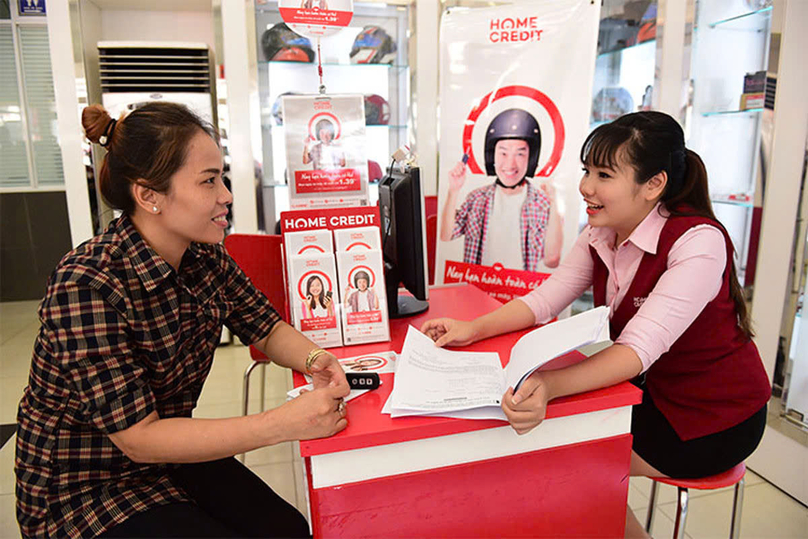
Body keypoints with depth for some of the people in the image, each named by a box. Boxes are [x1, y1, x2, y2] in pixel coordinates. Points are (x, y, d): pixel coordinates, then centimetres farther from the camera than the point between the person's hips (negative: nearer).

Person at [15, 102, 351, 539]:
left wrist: (314, 359, -22)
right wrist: (286, 423, -35)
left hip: (171, 456, 6)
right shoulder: (86, 285, -29)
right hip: (83, 488, -5)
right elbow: (139, 437, -27)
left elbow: (267, 329, 1)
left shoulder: (204, 256, -8)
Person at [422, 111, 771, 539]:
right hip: (655, 391, 6)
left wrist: (550, 385, -52)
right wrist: (473, 329, -22)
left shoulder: (698, 242, -28)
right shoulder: (600, 234, -6)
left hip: (714, 415, -6)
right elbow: (545, 299, -8)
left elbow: (639, 348, -38)